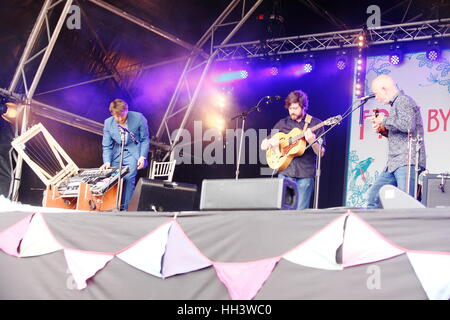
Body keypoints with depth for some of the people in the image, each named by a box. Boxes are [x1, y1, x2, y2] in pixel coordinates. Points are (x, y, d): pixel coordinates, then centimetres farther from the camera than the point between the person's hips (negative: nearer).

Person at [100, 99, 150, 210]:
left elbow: (145, 139, -2)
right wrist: (107, 162, -14)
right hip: (116, 154, 3)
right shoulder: (108, 123, -4)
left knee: (129, 178, -21)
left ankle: (124, 207, -12)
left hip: (133, 153, -3)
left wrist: (142, 156, -12)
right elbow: (107, 146, 1)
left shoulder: (138, 118, -12)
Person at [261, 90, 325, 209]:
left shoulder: (315, 124, 4)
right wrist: (270, 142, -7)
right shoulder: (282, 123, 12)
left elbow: (321, 153, 0)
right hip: (285, 172, 3)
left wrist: (312, 142, -19)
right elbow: (263, 146, 16)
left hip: (305, 174, -2)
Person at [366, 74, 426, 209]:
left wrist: (384, 120, -11)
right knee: (373, 196, 9)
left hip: (407, 162, -10)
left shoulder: (404, 101, -6)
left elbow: (408, 125, -25)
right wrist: (382, 130, 13)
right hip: (394, 163, 10)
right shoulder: (396, 104, 24)